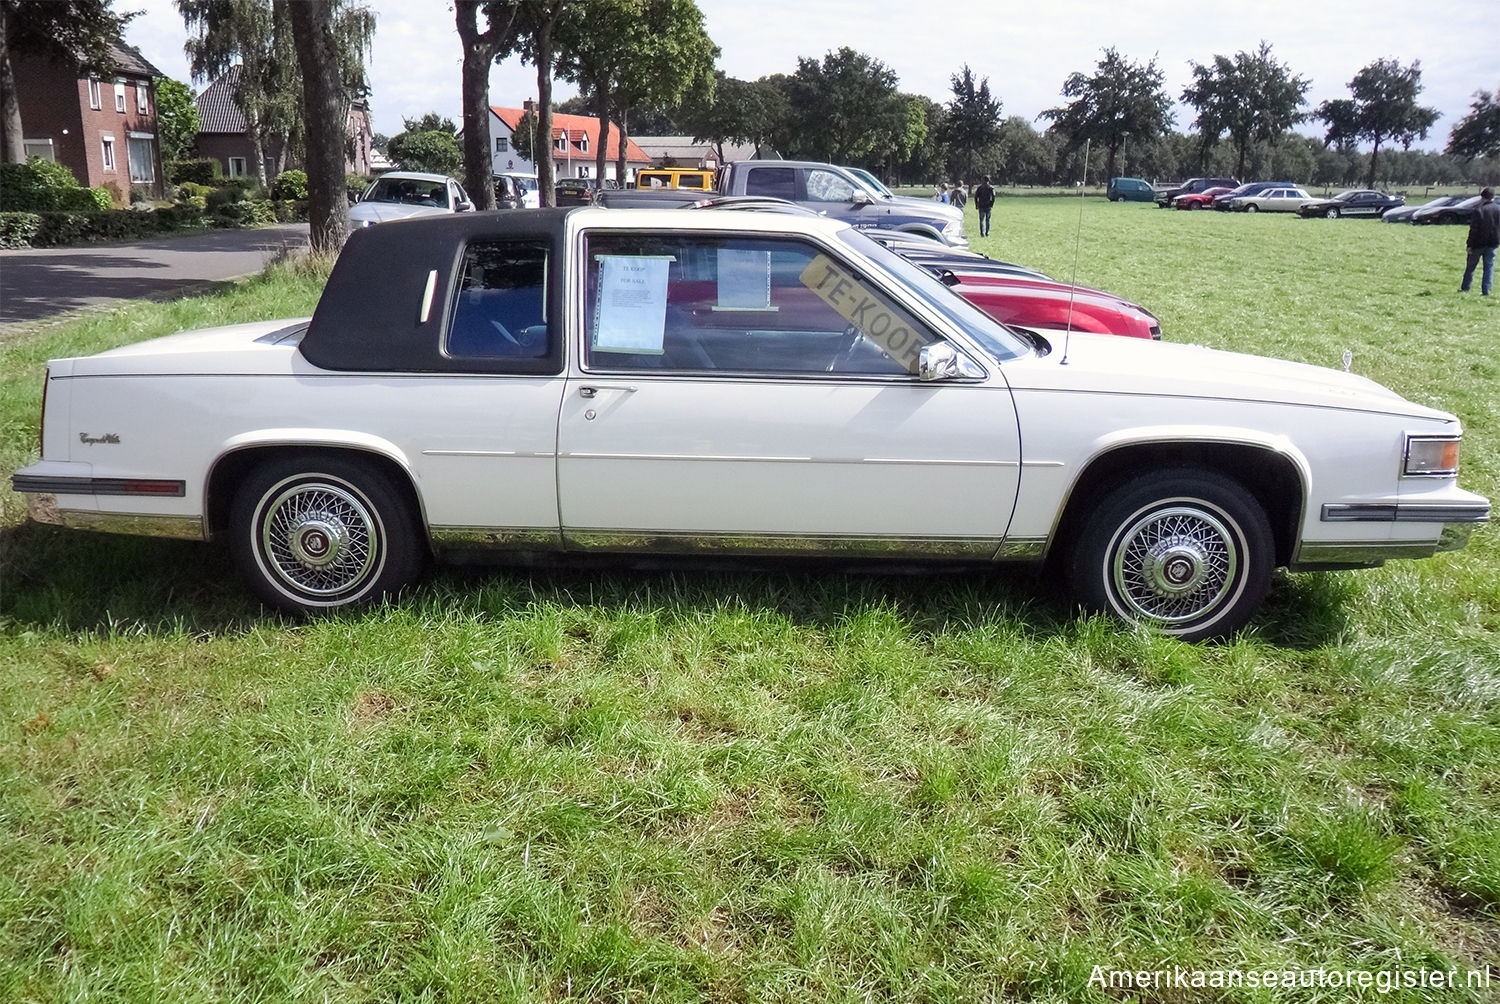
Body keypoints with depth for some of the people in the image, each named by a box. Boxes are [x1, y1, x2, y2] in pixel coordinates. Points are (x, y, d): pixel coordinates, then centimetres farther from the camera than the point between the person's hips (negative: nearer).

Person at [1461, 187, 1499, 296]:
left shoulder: (1479, 209, -12)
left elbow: (1474, 229, -14)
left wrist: (1470, 244, -11)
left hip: (1478, 242, -3)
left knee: (1470, 266, 10)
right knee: (1489, 267, 5)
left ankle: (1465, 287, 18)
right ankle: (1486, 290, 0)